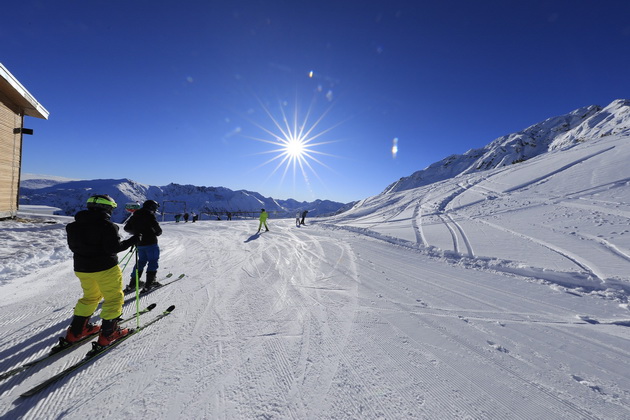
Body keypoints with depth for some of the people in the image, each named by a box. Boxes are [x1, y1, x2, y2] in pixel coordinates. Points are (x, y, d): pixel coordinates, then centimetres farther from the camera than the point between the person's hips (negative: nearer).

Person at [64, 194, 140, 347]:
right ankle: (108, 334, 11)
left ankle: (76, 331, 31)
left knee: (90, 296, 26)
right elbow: (113, 247, -23)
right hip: (105, 269, -8)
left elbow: (73, 246, 12)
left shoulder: (74, 225, 5)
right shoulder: (107, 225, -20)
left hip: (81, 268, 8)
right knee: (114, 298, 7)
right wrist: (131, 241, -12)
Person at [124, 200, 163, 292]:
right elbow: (157, 228, -20)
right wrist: (158, 233, 0)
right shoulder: (150, 214, -11)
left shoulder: (135, 215, 12)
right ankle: (149, 284, 0)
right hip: (150, 243, -7)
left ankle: (132, 284, 20)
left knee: (141, 261, 20)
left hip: (139, 243, 7)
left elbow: (126, 228, 18)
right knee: (153, 261, 2)